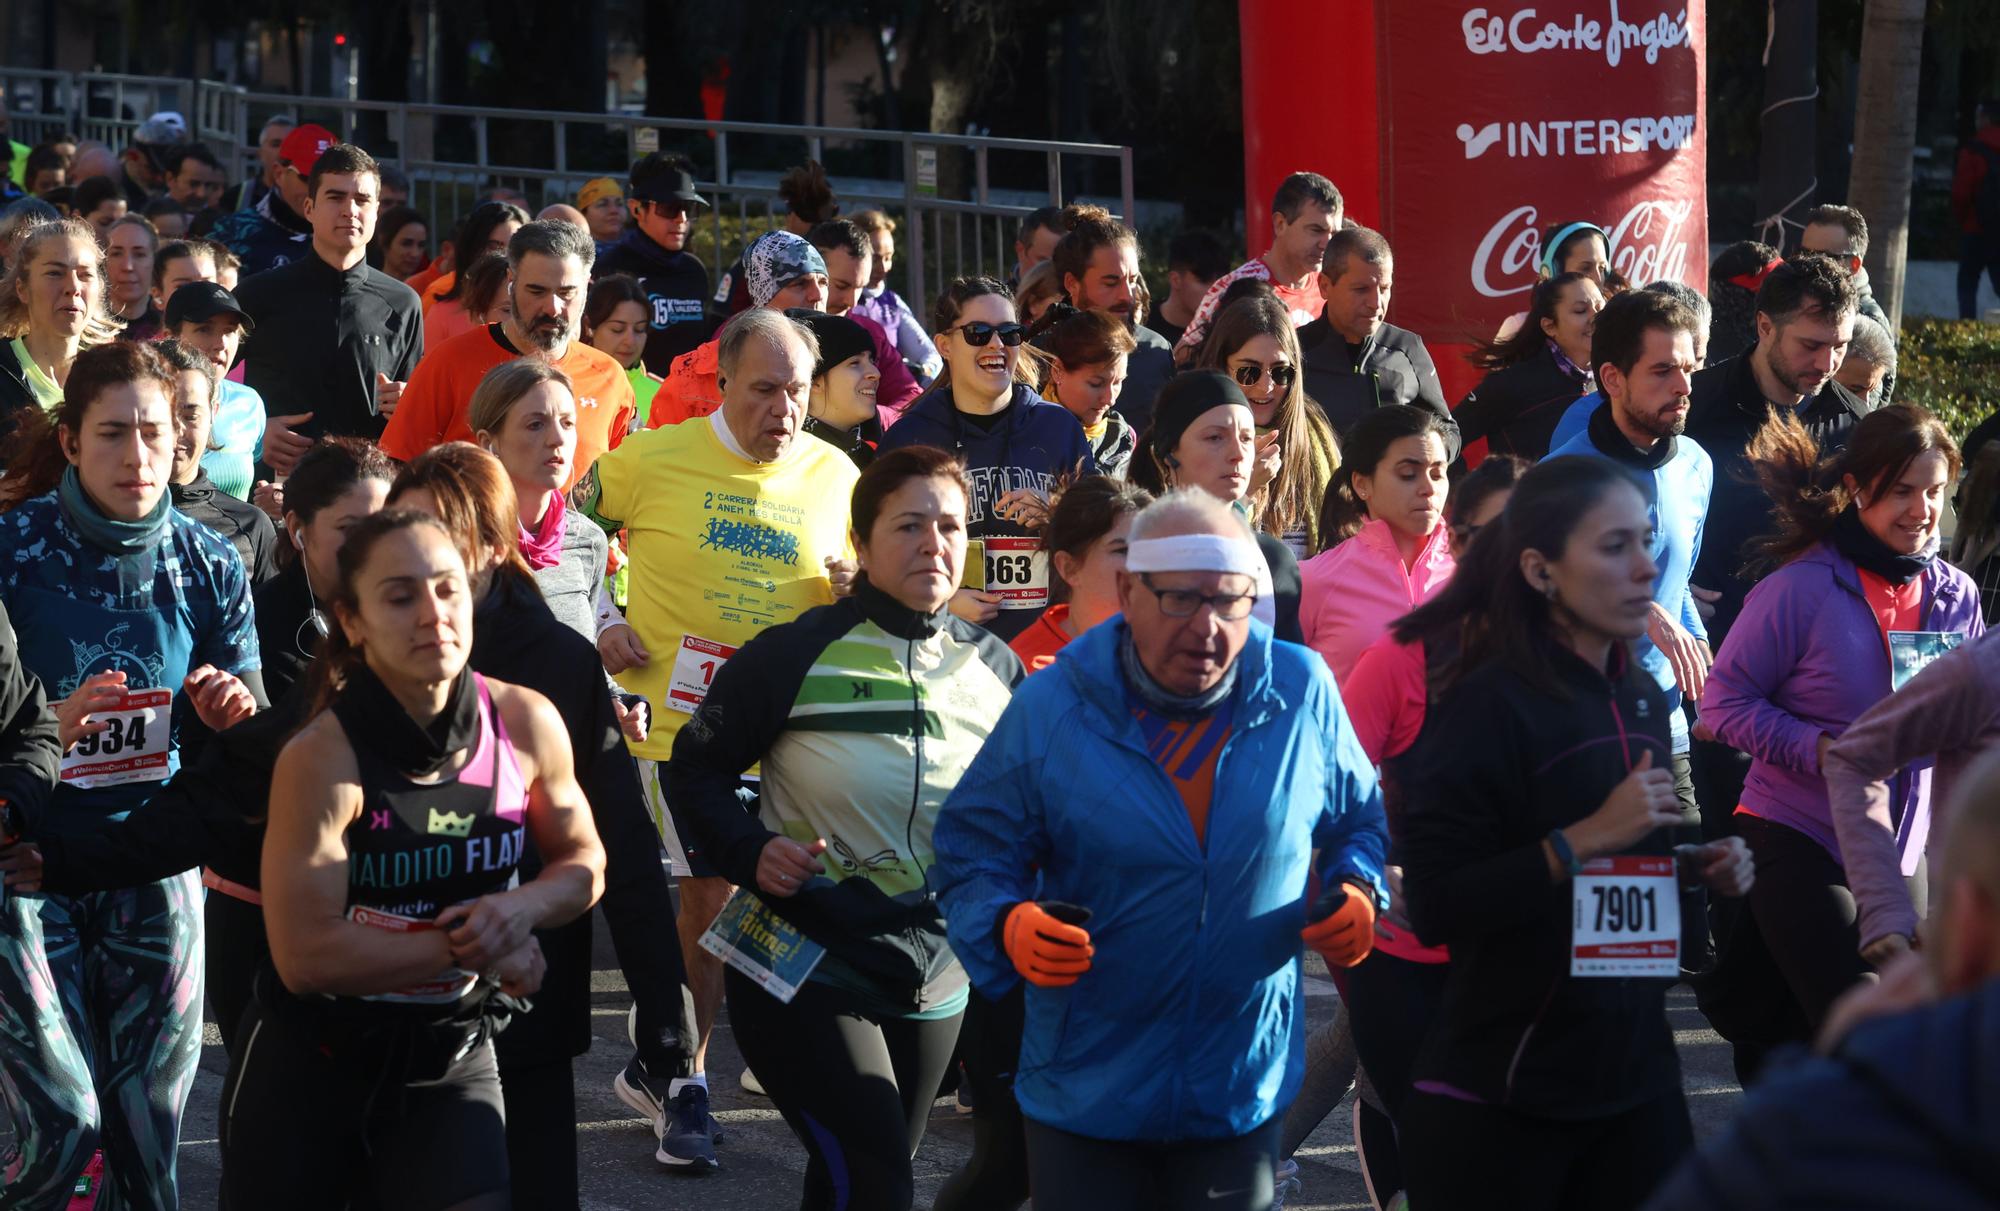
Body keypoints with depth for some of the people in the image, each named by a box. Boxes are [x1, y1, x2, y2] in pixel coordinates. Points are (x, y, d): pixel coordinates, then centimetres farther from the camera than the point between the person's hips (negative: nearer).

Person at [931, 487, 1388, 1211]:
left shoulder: (1302, 695, -2)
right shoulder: (1048, 710, -7)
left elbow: (1358, 820, 15)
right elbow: (970, 853, -1)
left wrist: (1357, 892, -6)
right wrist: (1010, 927, -21)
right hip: (1086, 1090, -1)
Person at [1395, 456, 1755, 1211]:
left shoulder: (1642, 700, 10)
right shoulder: (1488, 704, -14)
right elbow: (1434, 906, -20)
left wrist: (1694, 868, 4)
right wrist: (1586, 837, -23)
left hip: (1636, 1078, 7)